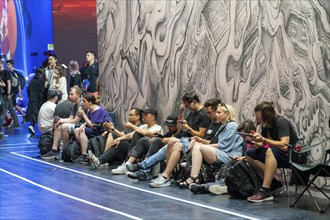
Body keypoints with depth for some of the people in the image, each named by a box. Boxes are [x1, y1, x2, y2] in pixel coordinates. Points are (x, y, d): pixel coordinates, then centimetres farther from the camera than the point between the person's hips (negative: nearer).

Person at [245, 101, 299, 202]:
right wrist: (257, 144, -16)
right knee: (249, 155, -6)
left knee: (271, 151, -37)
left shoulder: (281, 122, -19)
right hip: (275, 155, 8)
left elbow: (284, 146, -30)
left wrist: (263, 140, -31)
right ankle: (274, 183, -7)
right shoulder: (266, 125, 2)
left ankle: (265, 191, -40)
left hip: (291, 155, -8)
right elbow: (263, 144, 8)